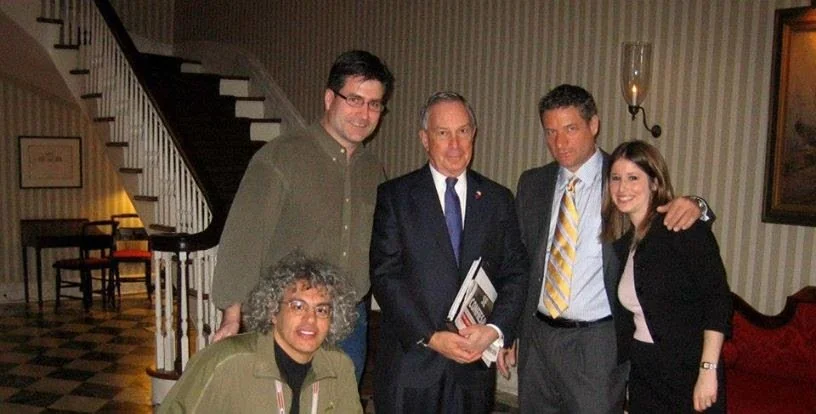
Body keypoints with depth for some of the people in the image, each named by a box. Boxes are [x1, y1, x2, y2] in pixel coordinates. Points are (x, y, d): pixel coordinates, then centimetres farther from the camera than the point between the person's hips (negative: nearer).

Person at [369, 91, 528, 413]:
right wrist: (430, 336, -13)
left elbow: (516, 274, 5)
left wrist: (495, 330, -10)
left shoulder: (498, 199, 7)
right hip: (410, 361, -2)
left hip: (475, 363, 2)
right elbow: (385, 275, -7)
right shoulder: (394, 196, -1)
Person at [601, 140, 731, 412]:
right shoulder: (622, 242, 8)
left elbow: (718, 299, -15)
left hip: (688, 373, -5)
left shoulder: (684, 228, -10)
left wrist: (708, 370, -19)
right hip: (642, 375, 6)